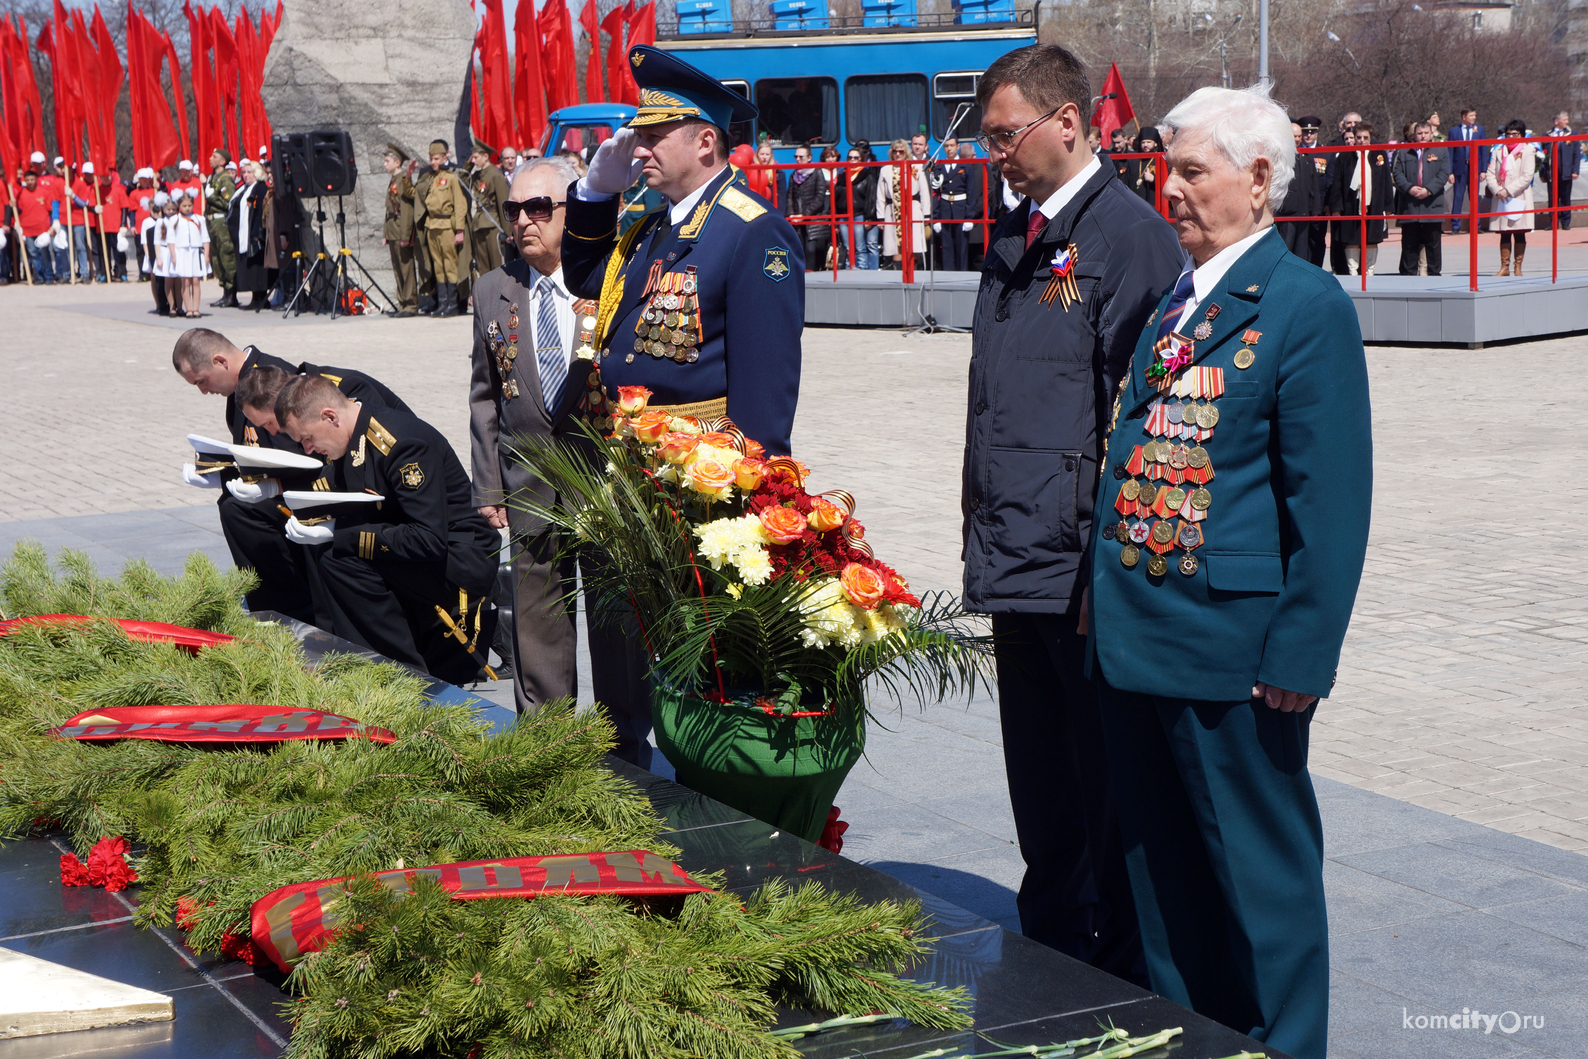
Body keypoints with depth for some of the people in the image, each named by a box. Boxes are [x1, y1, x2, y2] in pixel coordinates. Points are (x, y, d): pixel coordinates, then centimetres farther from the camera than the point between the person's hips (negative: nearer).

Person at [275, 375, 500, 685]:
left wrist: (339, 534, -27)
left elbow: (430, 540, -29)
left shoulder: (403, 441, -23)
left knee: (339, 560, -23)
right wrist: (312, 521, -8)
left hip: (462, 563, -10)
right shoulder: (352, 442, 5)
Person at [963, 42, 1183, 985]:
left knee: (1107, 777, 1)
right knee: (1040, 775, 17)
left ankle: (1127, 974, 13)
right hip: (1016, 555, 8)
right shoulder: (1015, 240, 16)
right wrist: (979, 501, 17)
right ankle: (1051, 951, 30)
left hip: (1088, 560, -8)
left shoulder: (1130, 233, -11)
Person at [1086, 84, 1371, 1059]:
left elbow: (1330, 497, -14)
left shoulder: (1308, 305, -11)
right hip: (1134, 637, 8)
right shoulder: (1170, 303, 13)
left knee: (1260, 865, 5)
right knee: (1161, 860, 18)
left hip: (1231, 645, -8)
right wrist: (1104, 595, 15)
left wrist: (1301, 651, -16)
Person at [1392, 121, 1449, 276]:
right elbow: (1397, 174, 4)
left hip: (1432, 204, -1)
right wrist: (1409, 188, -14)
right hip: (1409, 206, 1)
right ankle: (1408, 274, 10)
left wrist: (1428, 190, -14)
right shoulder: (1404, 152, 12)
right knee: (1409, 244, 4)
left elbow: (1444, 174, -1)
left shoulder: (1441, 151, 9)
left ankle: (1434, 273, 9)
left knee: (1433, 243, 3)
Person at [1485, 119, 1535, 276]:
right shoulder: (1498, 151, 11)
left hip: (1519, 199, -3)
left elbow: (1527, 176, -9)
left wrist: (1509, 191, -14)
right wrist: (1497, 190, -12)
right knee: (1504, 233, 4)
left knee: (1519, 233, 0)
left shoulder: (1527, 151, 0)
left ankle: (1518, 267, 6)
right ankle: (1504, 267, 9)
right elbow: (1490, 174, 6)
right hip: (1501, 199, 3)